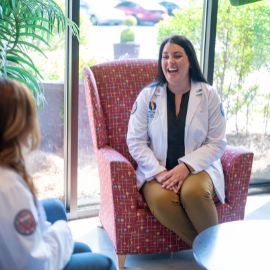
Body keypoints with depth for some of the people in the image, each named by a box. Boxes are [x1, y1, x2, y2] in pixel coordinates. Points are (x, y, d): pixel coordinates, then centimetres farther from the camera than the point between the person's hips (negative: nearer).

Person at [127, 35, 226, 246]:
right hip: (157, 171, 1)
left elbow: (217, 143, 0)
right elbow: (136, 141, 1)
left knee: (193, 192, -35)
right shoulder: (148, 95, 4)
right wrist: (158, 172, -14)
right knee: (160, 198, -32)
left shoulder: (209, 95, 2)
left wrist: (186, 167, -15)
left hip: (197, 168, -1)